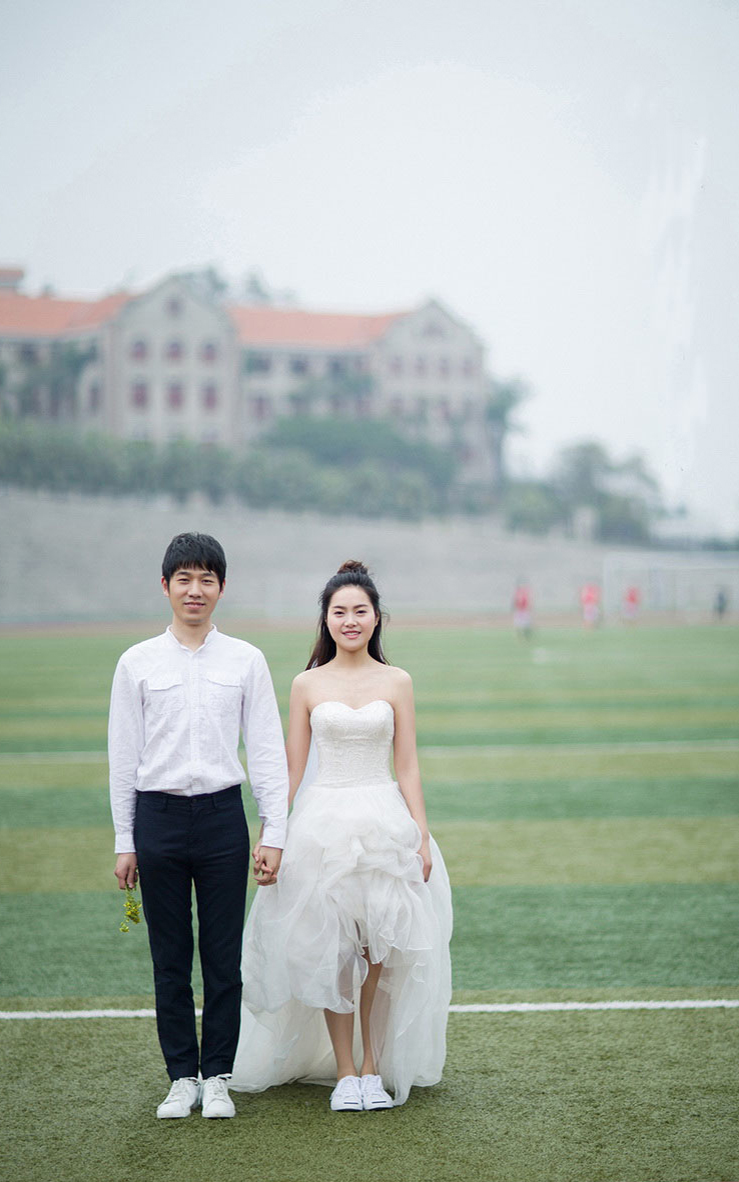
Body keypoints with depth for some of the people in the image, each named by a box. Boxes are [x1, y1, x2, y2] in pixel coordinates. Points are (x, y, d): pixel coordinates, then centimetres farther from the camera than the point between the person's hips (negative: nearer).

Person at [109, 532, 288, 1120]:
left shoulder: (246, 661, 4)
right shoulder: (137, 663, 4)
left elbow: (267, 751, 4)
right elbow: (123, 756, 6)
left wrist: (274, 835, -1)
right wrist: (124, 841, 3)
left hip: (222, 815, 0)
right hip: (158, 815, 0)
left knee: (224, 957, 4)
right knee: (170, 959, 6)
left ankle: (217, 1077, 15)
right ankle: (183, 1076, 16)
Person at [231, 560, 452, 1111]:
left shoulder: (396, 682, 5)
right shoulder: (307, 685, 4)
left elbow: (408, 767, 5)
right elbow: (291, 768, 6)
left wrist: (422, 837, 0)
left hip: (384, 822, 0)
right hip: (322, 822, 0)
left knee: (381, 948, 1)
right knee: (329, 950, 1)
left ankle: (375, 1066, 14)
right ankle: (345, 1072, 10)